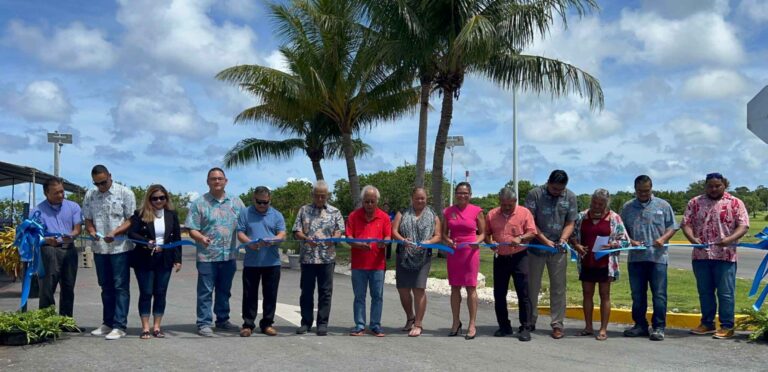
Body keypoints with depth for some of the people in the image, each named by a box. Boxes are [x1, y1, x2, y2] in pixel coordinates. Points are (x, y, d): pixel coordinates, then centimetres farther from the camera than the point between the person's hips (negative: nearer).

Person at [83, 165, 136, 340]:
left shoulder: (125, 193, -5)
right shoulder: (89, 196, 8)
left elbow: (131, 220, -7)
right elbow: (88, 220, 12)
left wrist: (114, 233, -21)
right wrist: (91, 231, -10)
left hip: (120, 247, -5)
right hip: (99, 248, 5)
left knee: (121, 287, -3)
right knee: (106, 287, 14)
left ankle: (119, 326, -1)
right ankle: (107, 323, 23)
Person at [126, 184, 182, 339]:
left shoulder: (172, 215, 6)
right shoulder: (140, 214, -2)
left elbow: (177, 238, 7)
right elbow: (131, 233, -9)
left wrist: (177, 259, 2)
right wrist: (147, 242, -25)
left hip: (164, 259, 2)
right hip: (144, 260, -2)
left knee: (161, 293, 5)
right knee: (146, 293, 1)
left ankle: (156, 327, 12)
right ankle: (145, 328, 7)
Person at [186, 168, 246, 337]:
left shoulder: (236, 203, 10)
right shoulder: (199, 203, 1)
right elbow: (192, 229, -4)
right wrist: (201, 238, -24)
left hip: (229, 256, 4)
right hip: (207, 255, -4)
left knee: (224, 291, 14)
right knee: (205, 291, -1)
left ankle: (223, 320, 26)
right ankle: (204, 323, 6)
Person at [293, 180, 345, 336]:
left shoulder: (335, 212, 9)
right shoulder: (304, 210, 9)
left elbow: (339, 231, 4)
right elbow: (296, 232, 3)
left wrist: (333, 239, -18)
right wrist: (306, 239, -17)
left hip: (327, 258, -1)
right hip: (308, 258, 1)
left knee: (325, 292, 2)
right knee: (306, 291, 6)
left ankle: (322, 323, 9)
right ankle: (306, 322, 15)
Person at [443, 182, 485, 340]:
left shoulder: (477, 211, 0)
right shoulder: (448, 211, 7)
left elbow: (482, 233, 4)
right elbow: (444, 233, 11)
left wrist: (477, 242, -15)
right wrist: (447, 241, -10)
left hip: (470, 252, -3)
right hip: (453, 252, 3)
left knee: (471, 287, -3)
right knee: (455, 287, 7)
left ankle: (472, 325, 3)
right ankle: (456, 322, 17)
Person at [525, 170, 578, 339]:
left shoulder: (570, 197, 2)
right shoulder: (535, 194, -7)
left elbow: (570, 223, 4)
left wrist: (563, 239, -14)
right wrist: (545, 241, -14)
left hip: (558, 249, 2)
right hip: (536, 246, -1)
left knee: (558, 287, 2)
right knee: (532, 286, 6)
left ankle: (557, 324, 9)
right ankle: (530, 322, 18)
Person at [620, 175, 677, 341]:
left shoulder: (663, 206, 5)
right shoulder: (628, 207, 9)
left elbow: (672, 227, 7)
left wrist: (663, 238, -12)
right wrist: (630, 241, -8)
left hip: (658, 257, -2)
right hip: (635, 258, 3)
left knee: (659, 294, -3)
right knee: (637, 295, 9)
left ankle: (659, 327, 4)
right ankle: (640, 325, 20)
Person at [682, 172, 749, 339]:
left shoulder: (735, 203, 2)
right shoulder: (695, 203, 9)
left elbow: (743, 225, -5)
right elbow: (686, 223, 4)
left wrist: (729, 239, -22)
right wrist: (692, 238, -16)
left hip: (725, 256, -3)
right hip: (701, 255, 3)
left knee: (725, 293, 0)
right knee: (704, 292, 11)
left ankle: (727, 326, 8)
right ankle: (707, 323, 22)